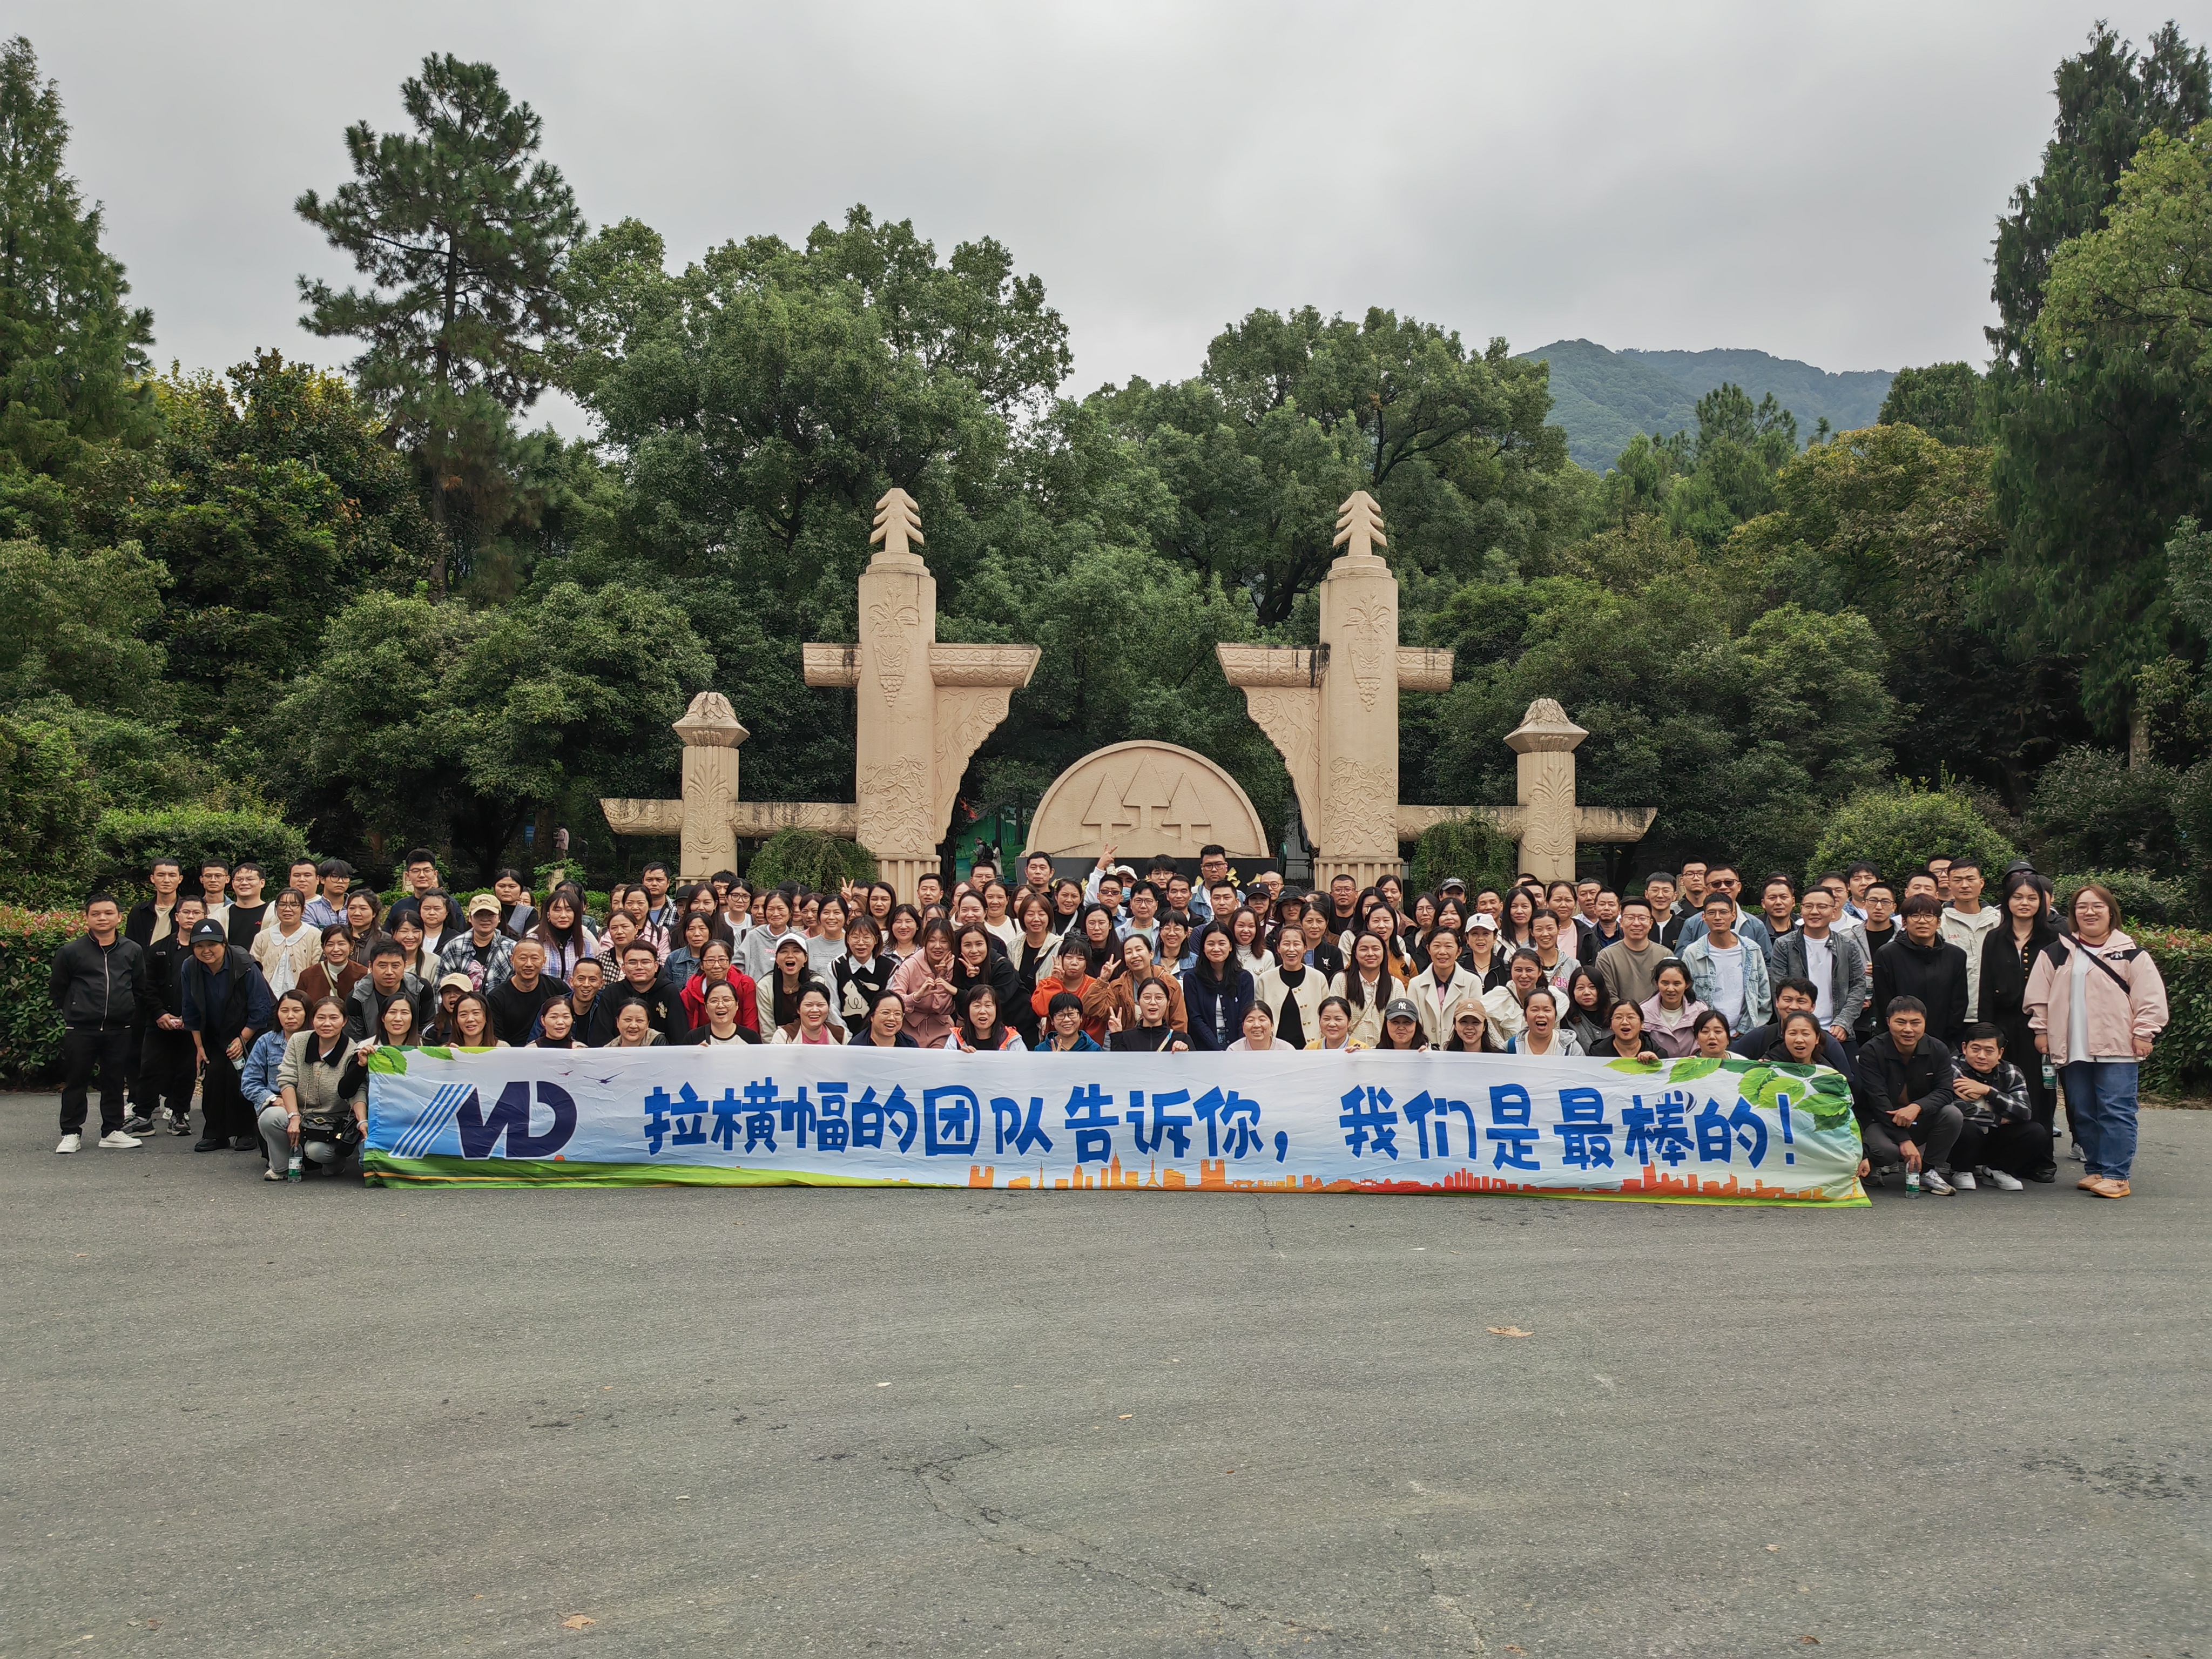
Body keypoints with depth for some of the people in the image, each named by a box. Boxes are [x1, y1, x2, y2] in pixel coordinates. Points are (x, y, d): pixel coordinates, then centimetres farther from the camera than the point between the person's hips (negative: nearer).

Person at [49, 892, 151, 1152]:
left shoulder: (133, 951, 5)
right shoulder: (71, 952, -1)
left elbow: (142, 989, 15)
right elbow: (56, 990, 9)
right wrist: (72, 1013, 10)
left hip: (119, 1030, 2)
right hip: (80, 1031, -2)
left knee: (115, 1082, 8)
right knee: (76, 1081, 5)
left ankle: (112, 1131, 17)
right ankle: (71, 1133, 15)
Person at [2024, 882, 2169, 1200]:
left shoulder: (2130, 953, 2)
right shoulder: (2057, 953, 9)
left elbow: (2151, 997, -1)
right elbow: (2038, 995, 11)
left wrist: (2143, 1033, -6)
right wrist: (2041, 1029, 6)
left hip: (2117, 1048, -3)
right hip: (2072, 1050, 4)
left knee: (2116, 1112, -6)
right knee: (2082, 1113, 8)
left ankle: (2116, 1174, -4)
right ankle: (2096, 1169, 17)